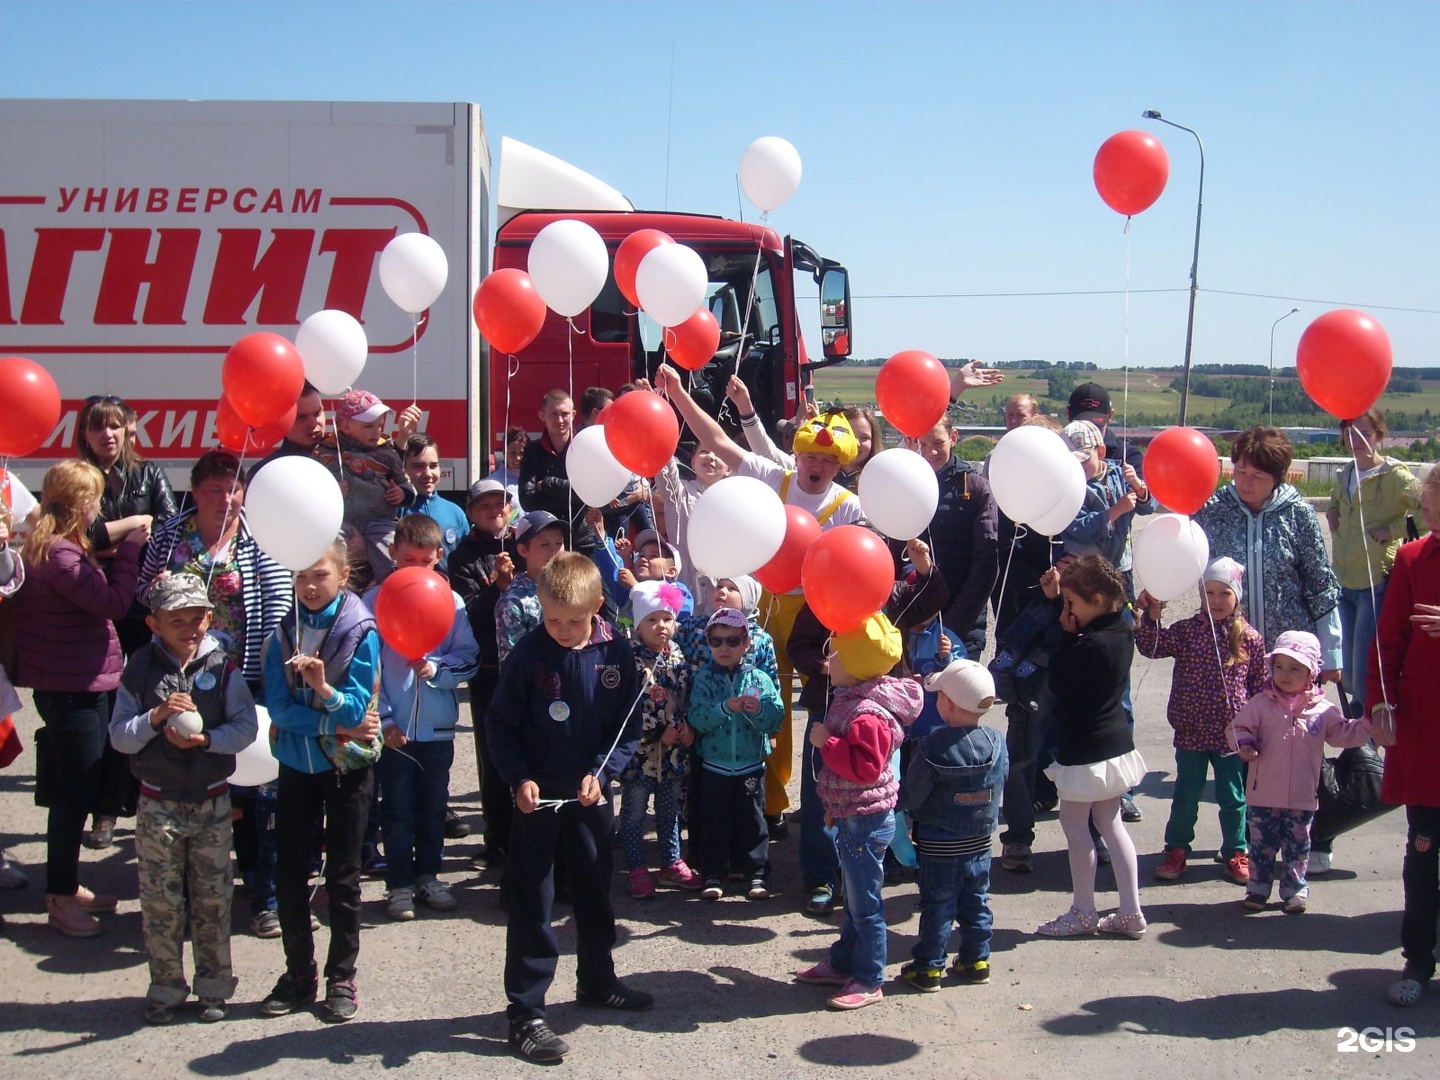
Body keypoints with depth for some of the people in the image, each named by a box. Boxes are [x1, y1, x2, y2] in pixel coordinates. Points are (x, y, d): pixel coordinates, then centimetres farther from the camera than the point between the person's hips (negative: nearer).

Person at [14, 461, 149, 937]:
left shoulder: (49, 547, 12)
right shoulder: (58, 554, -21)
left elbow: (95, 595, 13)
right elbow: (113, 602, -23)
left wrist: (122, 550, 5)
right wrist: (130, 549, -14)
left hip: (75, 686, 11)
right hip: (71, 688, -11)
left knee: (75, 791, 20)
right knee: (76, 793, -1)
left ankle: (66, 887, 32)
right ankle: (61, 899, 11)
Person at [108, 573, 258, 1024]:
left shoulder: (222, 668, -2)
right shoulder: (140, 670, -2)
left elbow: (246, 728, -7)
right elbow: (119, 736, -4)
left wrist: (205, 739, -22)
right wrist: (155, 717, -20)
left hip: (212, 802, 0)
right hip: (158, 804, 0)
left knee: (213, 899, 8)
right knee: (161, 902, 6)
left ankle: (214, 986, 21)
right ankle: (165, 988, 20)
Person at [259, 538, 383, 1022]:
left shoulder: (360, 632, -11)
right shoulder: (284, 632, -2)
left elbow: (356, 709, -18)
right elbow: (278, 707, -8)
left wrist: (323, 688, -36)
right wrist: (334, 726, -17)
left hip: (348, 767, -3)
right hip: (296, 764, 3)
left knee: (342, 874, 5)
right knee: (289, 872, 7)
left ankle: (342, 977, 16)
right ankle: (298, 973, 21)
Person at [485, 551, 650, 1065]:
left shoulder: (616, 651, -7)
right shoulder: (528, 652, -13)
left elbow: (629, 723, 0)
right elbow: (500, 724, -6)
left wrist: (602, 772, -12)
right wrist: (519, 778, -17)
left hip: (590, 794, 3)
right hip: (537, 795, -3)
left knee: (595, 893, 19)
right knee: (531, 902, 1)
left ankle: (598, 981, 38)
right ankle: (525, 1011, 7)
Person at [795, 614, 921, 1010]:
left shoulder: (868, 714, -26)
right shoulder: (850, 699, 6)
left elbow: (865, 767, -31)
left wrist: (827, 742, -25)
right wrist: (834, 806, 25)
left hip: (866, 820, -10)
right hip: (852, 816, 10)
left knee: (865, 903, 1)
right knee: (854, 898, 21)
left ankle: (868, 981, 12)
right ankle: (842, 963, 34)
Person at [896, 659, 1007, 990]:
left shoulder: (933, 747, -23)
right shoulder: (997, 743, -8)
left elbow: (910, 796, -16)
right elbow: (998, 788, 5)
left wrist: (892, 799, 3)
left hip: (939, 844, -4)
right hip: (981, 839, 5)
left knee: (937, 904, 5)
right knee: (976, 901, 17)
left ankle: (928, 967, 14)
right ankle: (976, 960, 26)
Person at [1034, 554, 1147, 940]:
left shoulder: (1090, 645, -25)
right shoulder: (1122, 630, 1)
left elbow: (1057, 683, -13)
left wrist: (1068, 633, -8)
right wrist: (1056, 596, 4)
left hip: (1084, 749, -9)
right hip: (1116, 742, 9)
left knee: (1075, 825, 5)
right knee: (1111, 823, 15)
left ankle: (1083, 913, 15)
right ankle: (1130, 912, 18)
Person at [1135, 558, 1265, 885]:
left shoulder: (1249, 639, -3)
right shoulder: (1185, 631, -3)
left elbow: (1260, 686, 3)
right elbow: (1151, 647, -13)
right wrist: (1150, 617, -28)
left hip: (1232, 735, 0)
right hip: (1191, 734, 0)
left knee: (1233, 798, 12)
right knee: (1186, 796, 11)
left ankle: (1236, 852, 27)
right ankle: (1176, 849, 25)